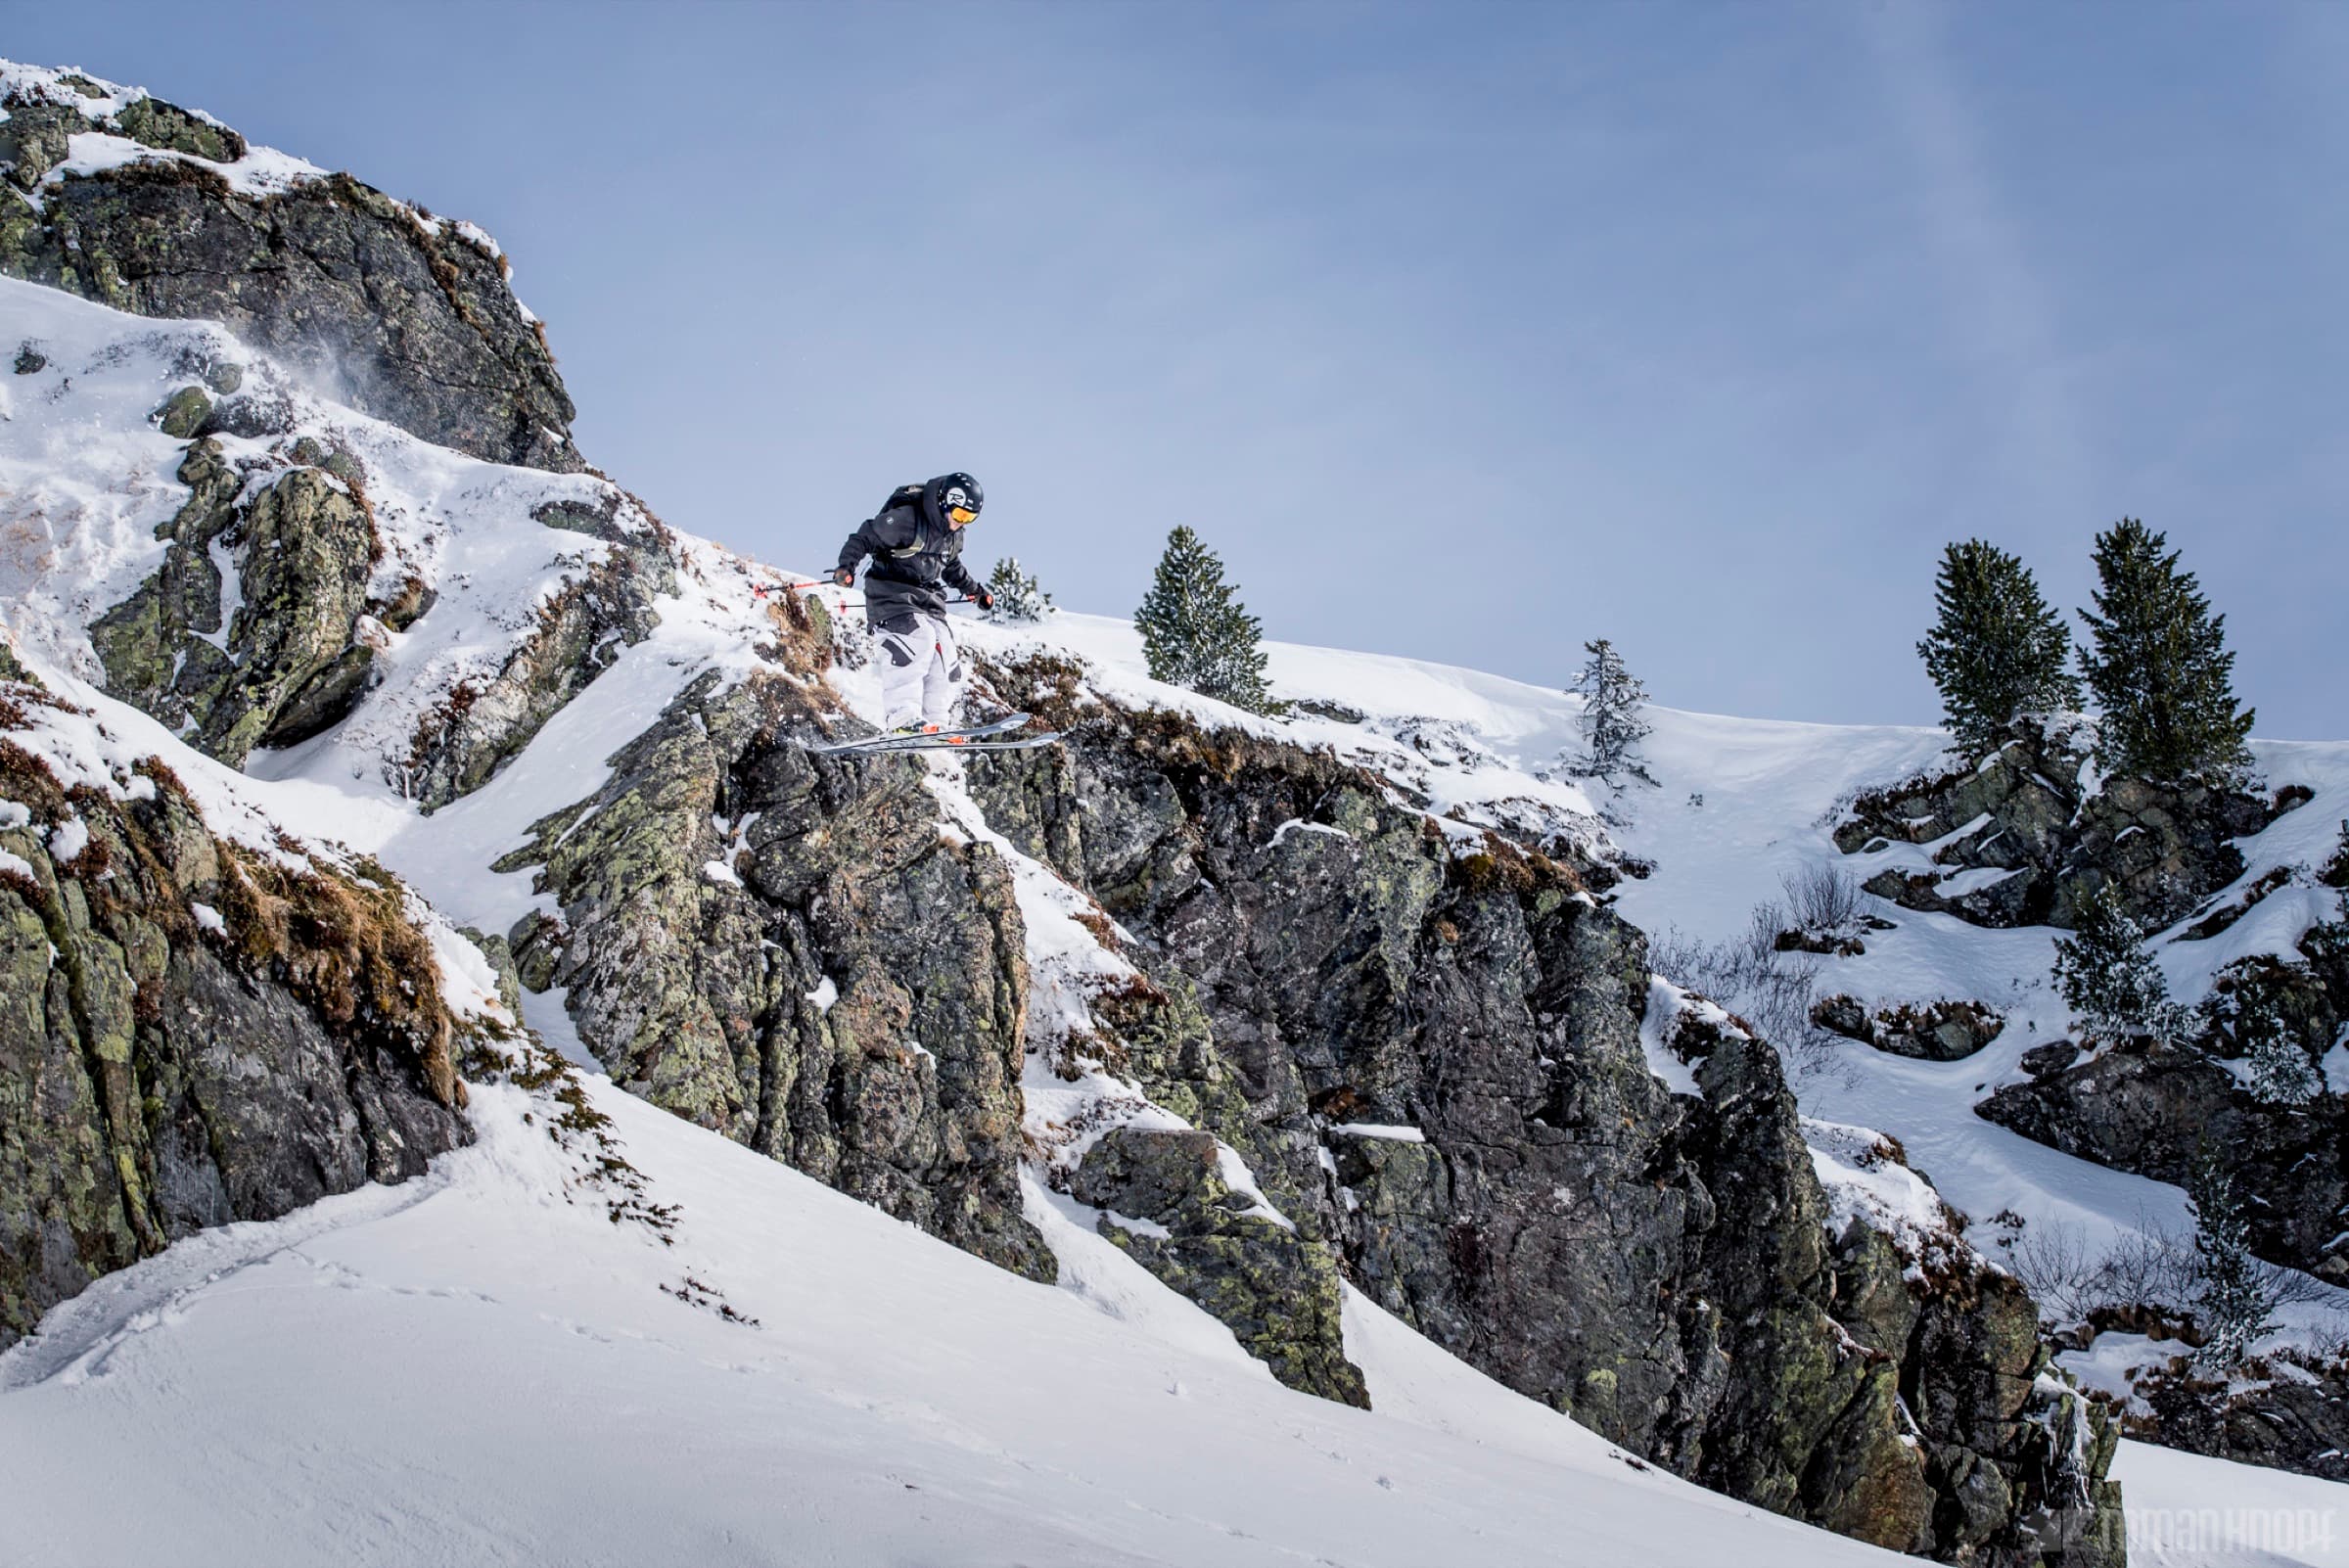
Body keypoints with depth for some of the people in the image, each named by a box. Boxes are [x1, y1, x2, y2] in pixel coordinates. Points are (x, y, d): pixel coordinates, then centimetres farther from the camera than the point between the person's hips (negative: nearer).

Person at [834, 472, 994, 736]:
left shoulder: (953, 535, 9)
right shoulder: (906, 519, -17)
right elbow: (865, 537, -16)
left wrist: (976, 590, 35)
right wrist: (847, 565, -30)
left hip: (928, 600, 9)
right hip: (891, 594, -9)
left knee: (945, 655, -3)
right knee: (919, 638, -29)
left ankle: (935, 723, 0)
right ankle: (901, 718, -33)